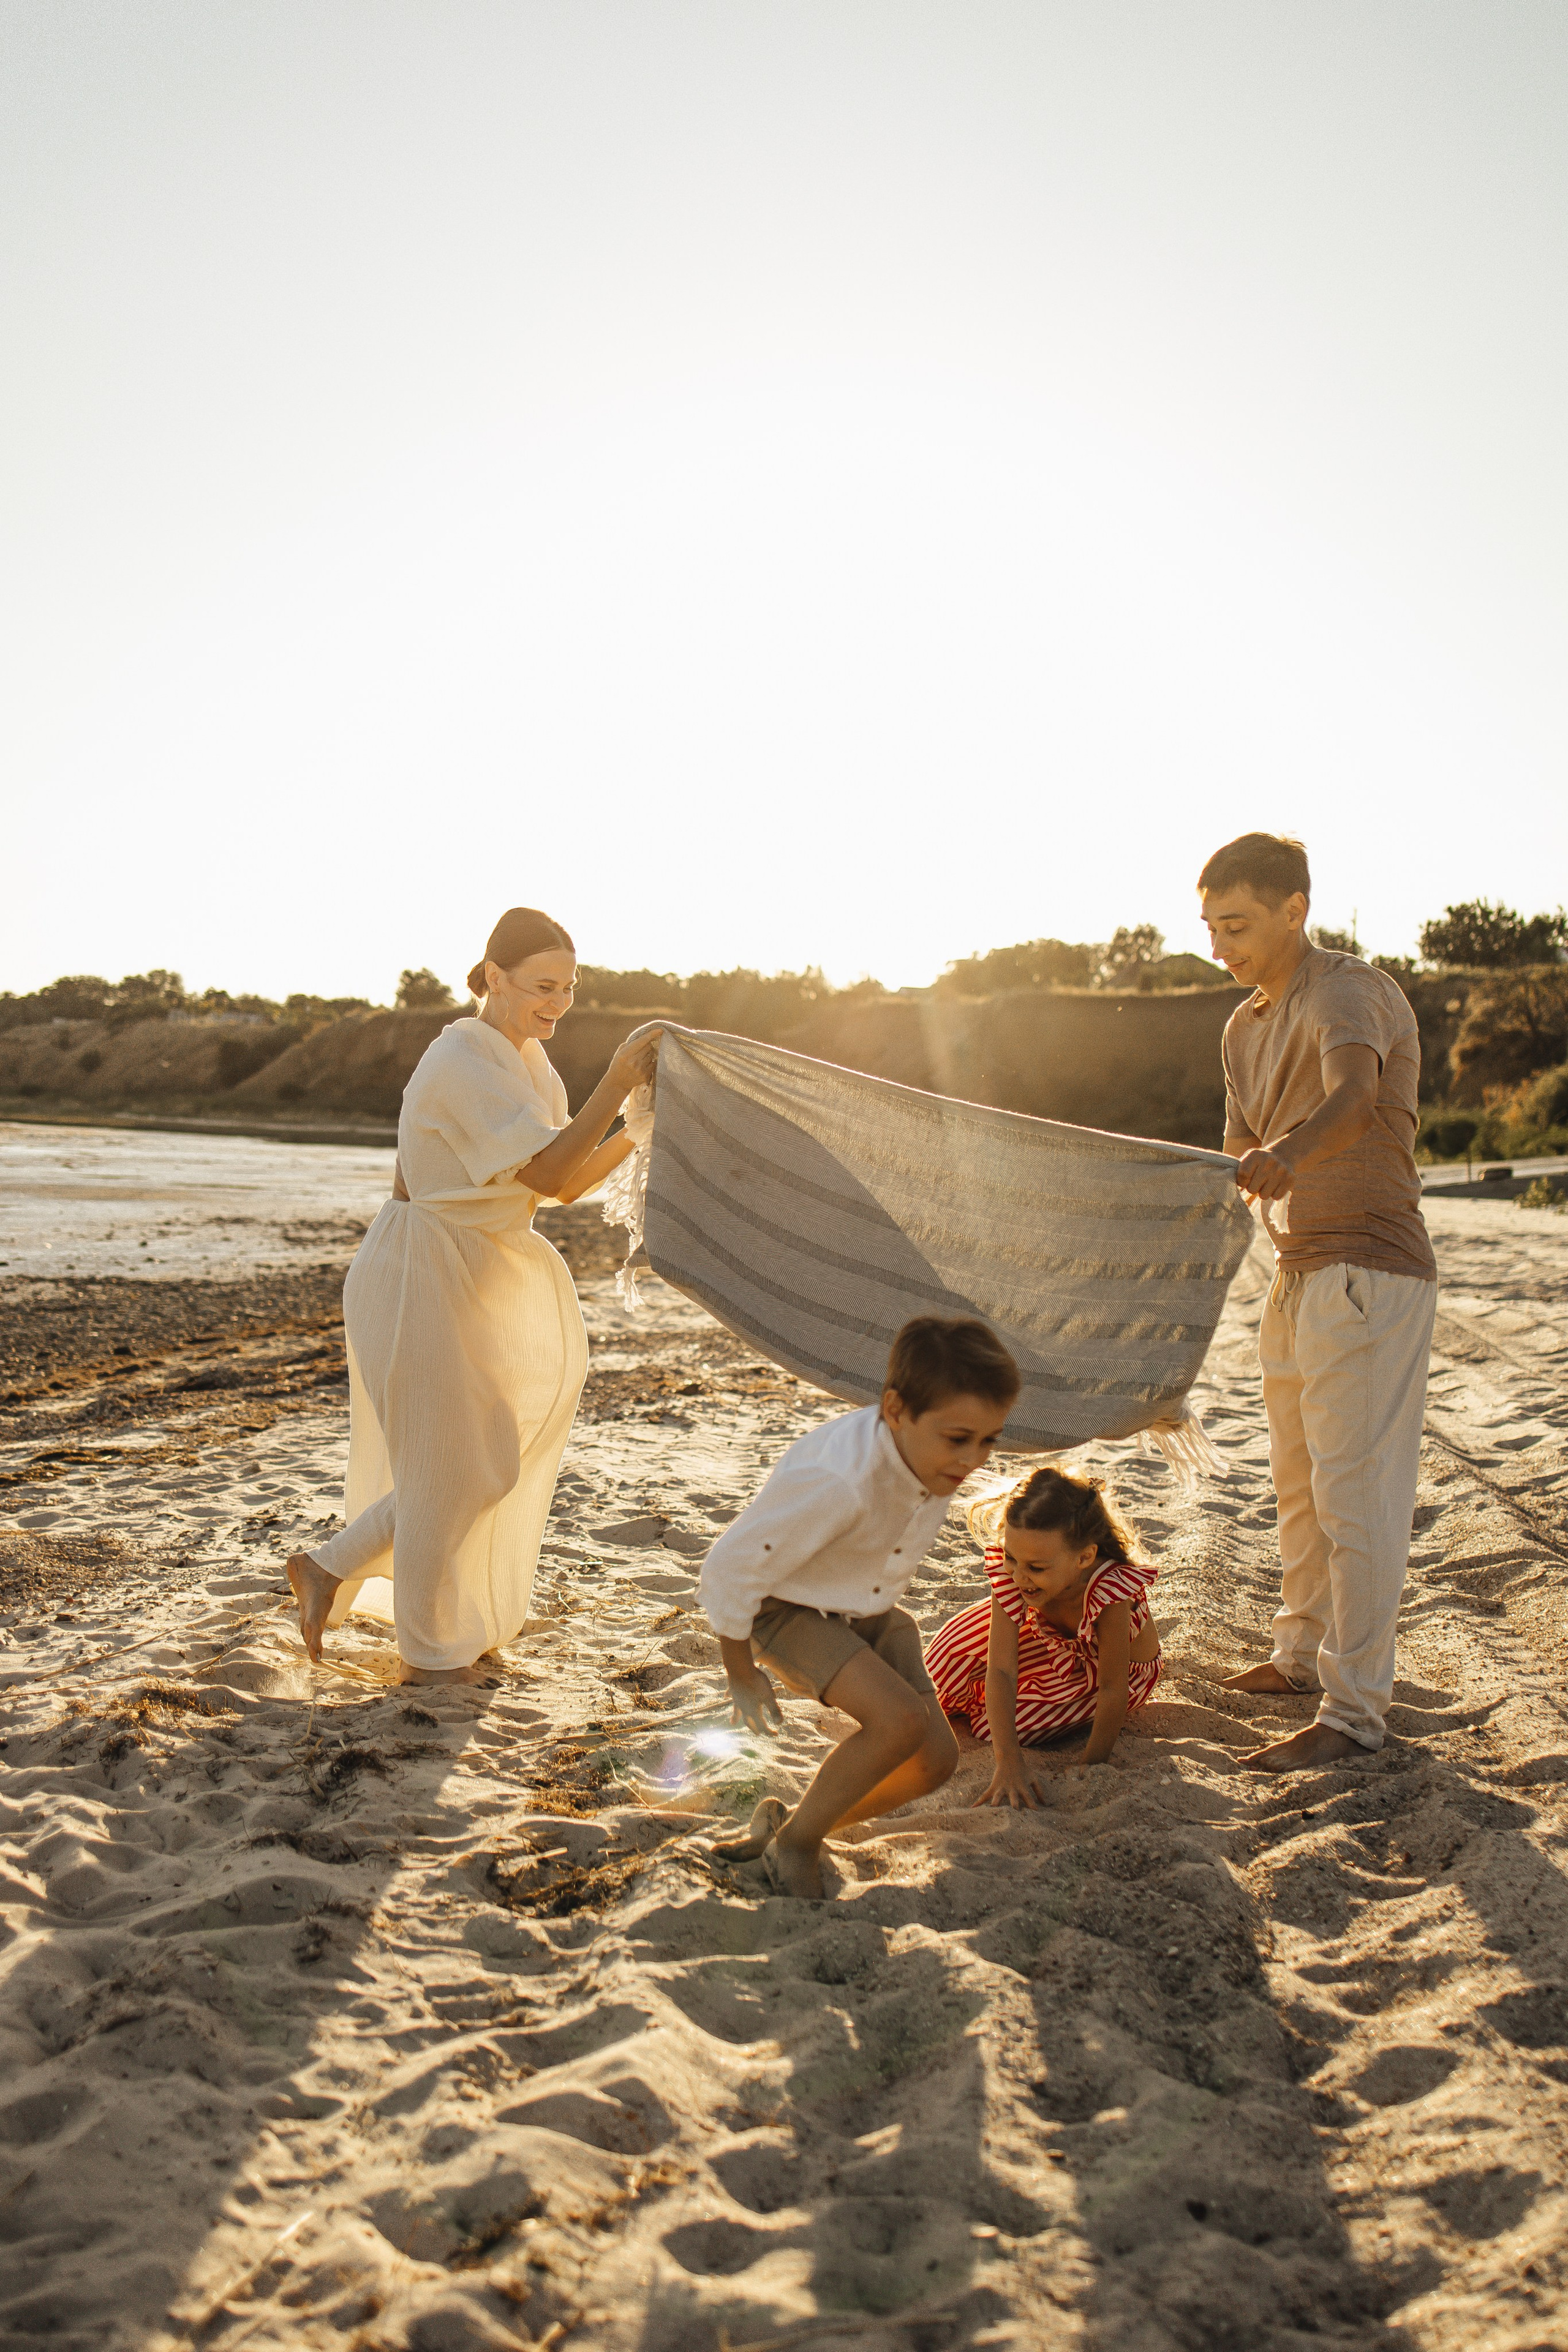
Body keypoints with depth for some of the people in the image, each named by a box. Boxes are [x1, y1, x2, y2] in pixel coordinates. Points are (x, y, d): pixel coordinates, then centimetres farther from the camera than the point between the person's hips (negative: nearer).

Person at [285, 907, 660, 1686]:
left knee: (479, 1461, 14)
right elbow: (549, 1174, -27)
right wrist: (617, 1083, -27)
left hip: (473, 1278, 9)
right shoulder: (465, 1063, -21)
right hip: (422, 1278, -9)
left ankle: (330, 1568, 27)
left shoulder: (527, 1061, 10)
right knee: (447, 1468, 4)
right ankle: (430, 1651, 24)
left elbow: (568, 1183, 10)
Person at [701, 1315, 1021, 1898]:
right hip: (788, 1609, -7)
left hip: (868, 1611, 7)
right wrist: (742, 1673, -12)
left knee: (935, 1757, -5)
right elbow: (729, 1568, -27)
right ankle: (793, 1844, -3)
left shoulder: (937, 1458, -14)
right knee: (900, 1720, -27)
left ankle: (788, 1824, 16)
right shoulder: (836, 1480, -39)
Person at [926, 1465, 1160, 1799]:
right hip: (1053, 1637, 3)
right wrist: (1009, 1763, -42)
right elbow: (1001, 1671, -34)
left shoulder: (1110, 1588, -44)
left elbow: (1113, 1691, -33)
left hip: (1121, 1666, -3)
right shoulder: (1011, 1570, -33)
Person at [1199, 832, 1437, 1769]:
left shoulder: (1349, 991, -16)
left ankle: (1356, 1710, 2)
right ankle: (1305, 1654, 35)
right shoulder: (1245, 1028, 13)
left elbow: (1353, 1094, -38)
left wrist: (1289, 1151, -56)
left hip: (1371, 1273, -10)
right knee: (1299, 1482, 19)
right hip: (1300, 1273, 10)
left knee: (1354, 1492, -7)